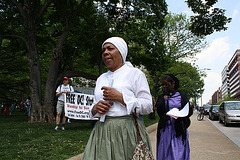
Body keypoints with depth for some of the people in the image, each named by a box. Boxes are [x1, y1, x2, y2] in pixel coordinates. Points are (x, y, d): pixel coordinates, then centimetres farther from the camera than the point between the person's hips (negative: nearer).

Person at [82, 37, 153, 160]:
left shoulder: (135, 74, 0)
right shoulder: (101, 78, 17)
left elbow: (147, 106, -6)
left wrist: (120, 97, -13)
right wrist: (95, 109, -2)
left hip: (127, 131, -5)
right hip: (102, 131, 5)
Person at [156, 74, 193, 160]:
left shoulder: (181, 95, 7)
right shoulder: (161, 97, 10)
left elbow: (190, 110, 4)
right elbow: (159, 111, -5)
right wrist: (165, 97, -6)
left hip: (179, 130, -1)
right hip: (165, 129, 1)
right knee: (165, 152, 3)